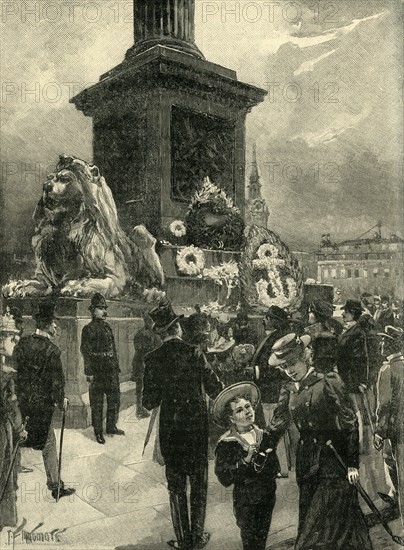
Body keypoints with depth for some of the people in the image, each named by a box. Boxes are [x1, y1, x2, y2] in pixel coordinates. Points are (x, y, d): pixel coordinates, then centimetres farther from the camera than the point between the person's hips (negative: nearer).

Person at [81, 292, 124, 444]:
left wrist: (116, 367, 15)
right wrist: (89, 372, -15)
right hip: (97, 372, -6)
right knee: (97, 402, 3)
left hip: (111, 370, 6)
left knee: (114, 399, 12)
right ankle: (98, 431, 12)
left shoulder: (108, 327, 12)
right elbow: (85, 351, -10)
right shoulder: (88, 329, -7)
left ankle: (111, 427, 26)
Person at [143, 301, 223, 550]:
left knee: (176, 485, 14)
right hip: (197, 426, -1)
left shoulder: (153, 359, -10)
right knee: (199, 482, 16)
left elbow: (150, 403, -8)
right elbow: (215, 389, -11)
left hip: (170, 428, 1)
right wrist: (222, 386, 11)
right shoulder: (194, 352, -13)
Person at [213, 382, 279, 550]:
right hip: (245, 502, -4)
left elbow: (275, 468, -1)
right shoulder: (226, 444, -15)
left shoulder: (264, 436, -3)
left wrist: (261, 463, -19)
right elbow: (224, 479, -20)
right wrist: (245, 461, -27)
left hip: (268, 498, 4)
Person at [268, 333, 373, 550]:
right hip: (307, 464, 5)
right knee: (308, 521, 11)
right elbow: (276, 426, 6)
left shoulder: (328, 381, -10)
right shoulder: (288, 389, 6)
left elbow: (350, 423, -10)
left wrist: (353, 463, -12)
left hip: (334, 461, -5)